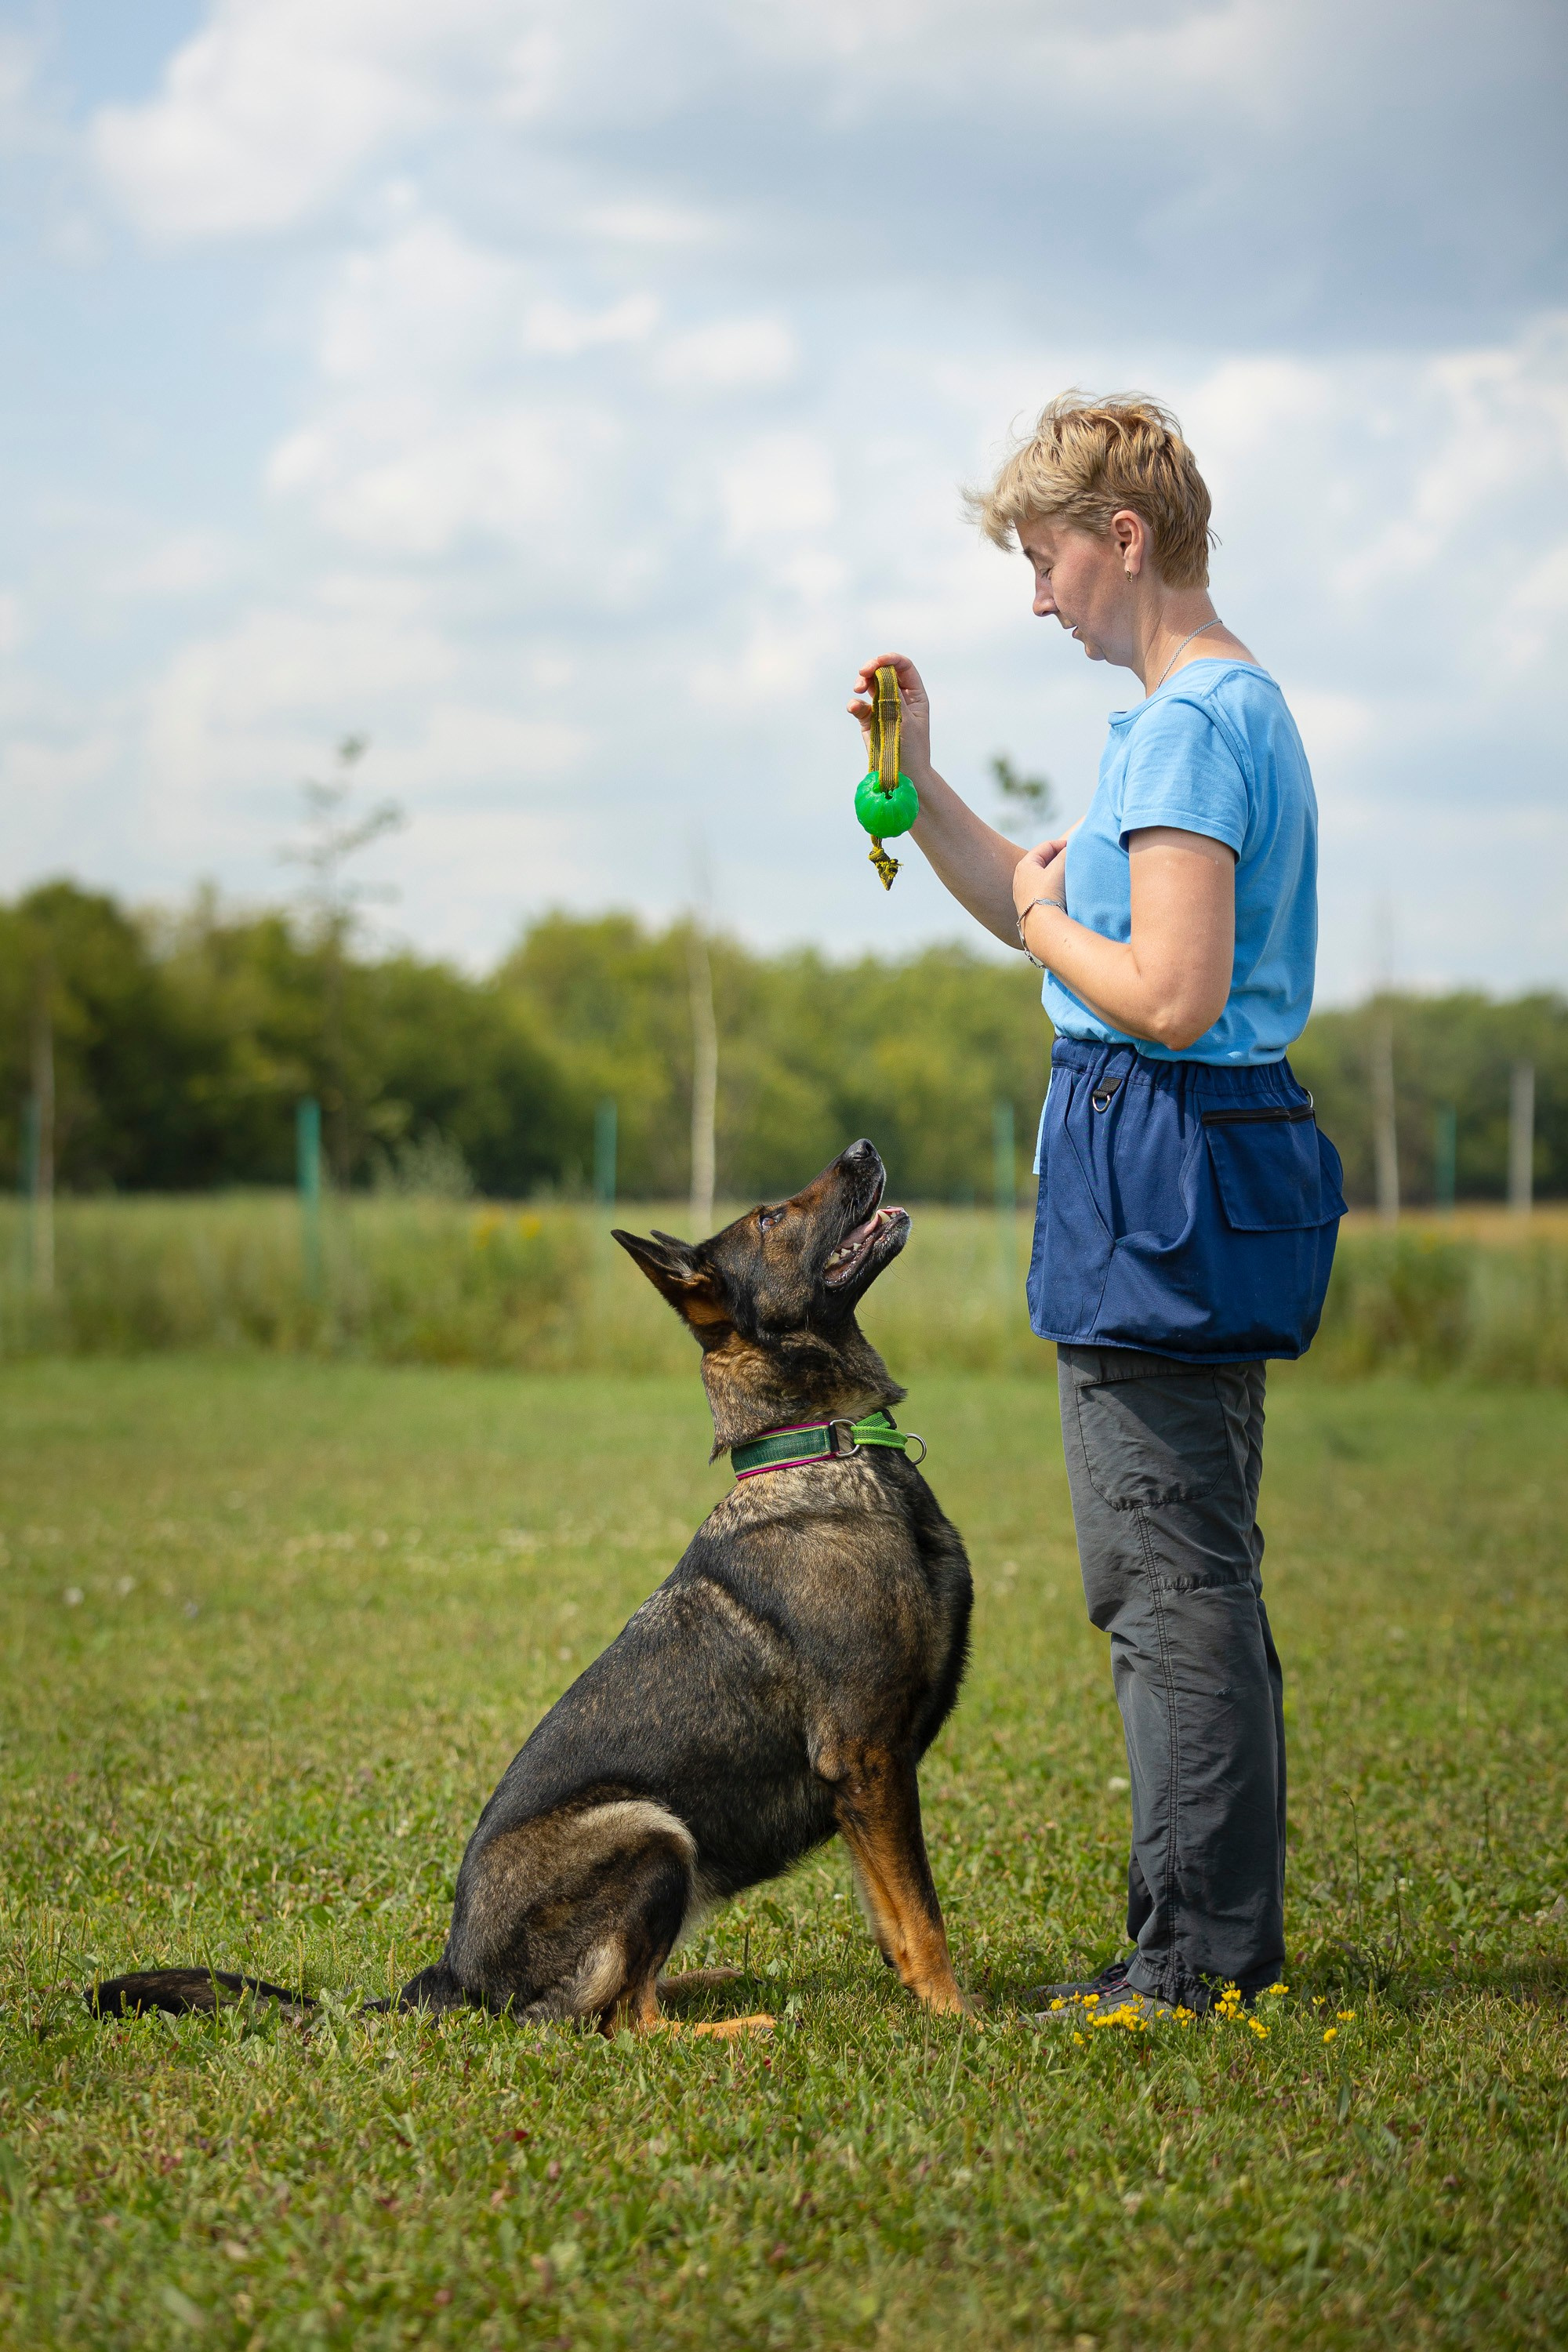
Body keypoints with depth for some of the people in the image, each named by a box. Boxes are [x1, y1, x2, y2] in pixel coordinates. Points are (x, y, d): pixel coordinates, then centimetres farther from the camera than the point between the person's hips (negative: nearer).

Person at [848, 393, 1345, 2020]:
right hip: (1206, 1174, 11)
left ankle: (1196, 1961, -4)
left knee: (1165, 1578, -7)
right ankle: (1230, 1941, 23)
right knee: (1199, 1576, 15)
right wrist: (917, 782, 16)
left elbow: (1170, 995, -25)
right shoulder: (1225, 708, 17)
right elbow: (1034, 908, 27)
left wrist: (1046, 919, -8)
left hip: (1165, 1180, -11)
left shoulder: (1194, 725, -16)